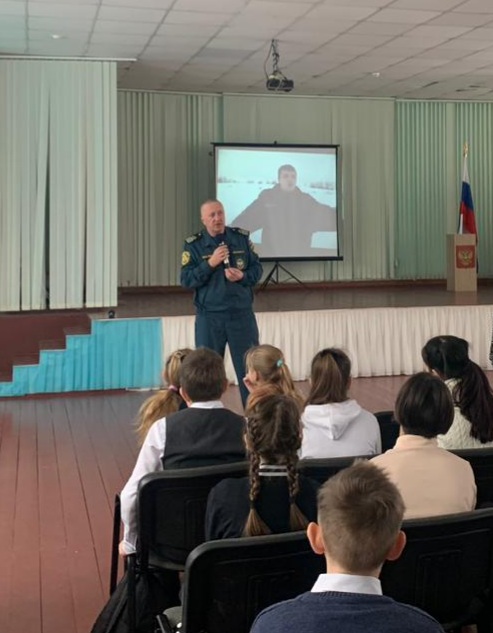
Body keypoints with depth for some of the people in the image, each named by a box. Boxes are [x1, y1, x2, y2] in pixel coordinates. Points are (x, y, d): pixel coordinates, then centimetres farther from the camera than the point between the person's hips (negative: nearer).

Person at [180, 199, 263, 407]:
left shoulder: (242, 238, 3)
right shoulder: (193, 245, -2)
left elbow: (257, 268, 5)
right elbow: (186, 280, -9)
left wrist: (242, 276, -15)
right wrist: (210, 263, -19)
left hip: (242, 314, 1)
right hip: (209, 317, -1)